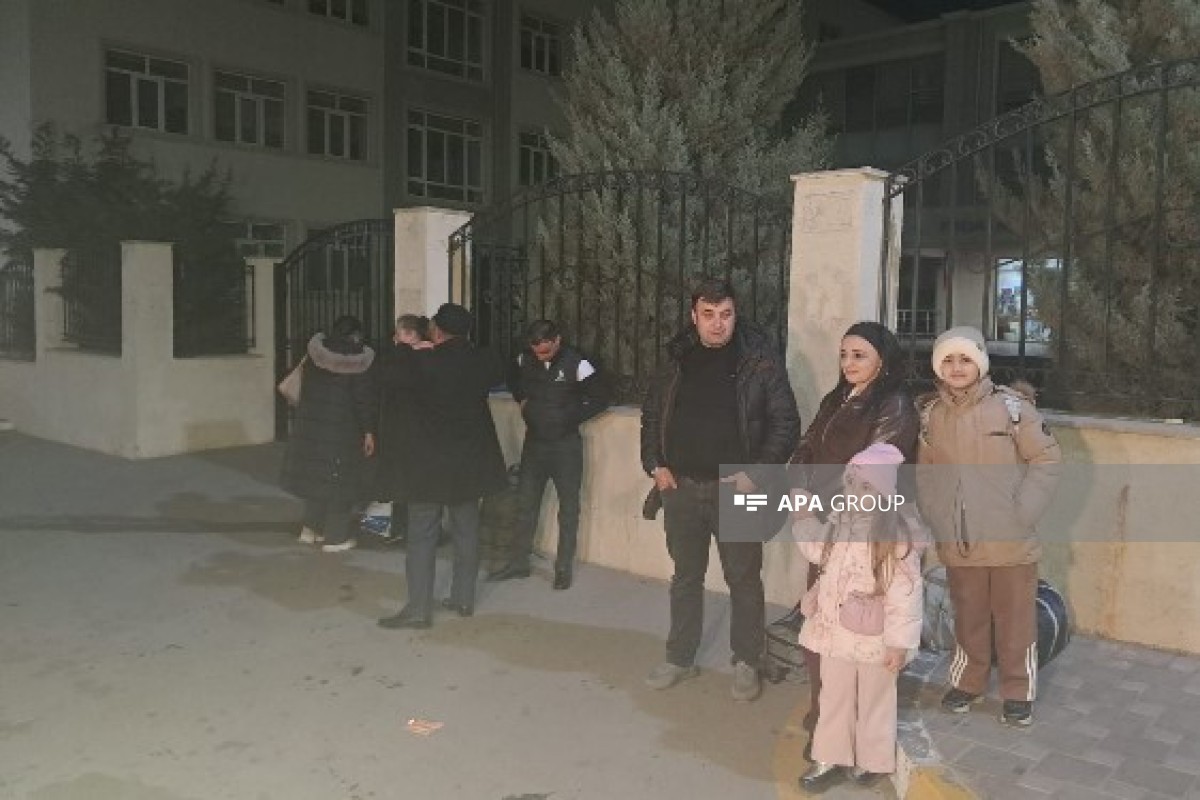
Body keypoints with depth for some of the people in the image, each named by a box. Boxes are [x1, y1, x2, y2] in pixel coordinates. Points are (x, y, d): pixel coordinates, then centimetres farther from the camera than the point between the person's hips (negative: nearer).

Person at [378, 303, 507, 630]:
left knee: (422, 535, 1)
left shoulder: (424, 362, -16)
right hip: (472, 460, 5)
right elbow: (498, 376, 20)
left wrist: (407, 349, 11)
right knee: (467, 530, 14)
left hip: (431, 460, -5)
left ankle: (419, 608, 2)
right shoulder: (482, 360, -2)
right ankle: (464, 599, 22)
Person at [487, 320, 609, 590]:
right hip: (534, 443, 4)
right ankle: (518, 562, 23)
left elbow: (600, 400, -10)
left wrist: (570, 417, -11)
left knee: (568, 508, 4)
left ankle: (564, 568, 15)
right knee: (526, 504, 12)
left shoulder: (576, 364, -16)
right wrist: (522, 400, 6)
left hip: (566, 445, -4)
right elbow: (513, 380, 21)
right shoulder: (524, 359, -2)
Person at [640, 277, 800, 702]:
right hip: (681, 488, 4)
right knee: (685, 576, 15)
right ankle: (680, 658, 29)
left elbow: (786, 422, -6)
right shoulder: (678, 359, 5)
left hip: (735, 489, -3)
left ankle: (746, 663, 24)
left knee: (744, 579, 7)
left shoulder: (760, 360, -7)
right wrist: (655, 465, 4)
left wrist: (756, 474, -14)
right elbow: (651, 414, 15)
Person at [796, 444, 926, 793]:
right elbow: (818, 552, 20)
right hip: (836, 630, 6)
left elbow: (905, 591, -18)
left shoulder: (896, 533, -19)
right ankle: (832, 758, 30)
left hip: (875, 637, -5)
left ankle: (871, 760, 33)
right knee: (833, 697, 16)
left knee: (875, 701, 15)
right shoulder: (838, 523, 1)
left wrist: (899, 640, -19)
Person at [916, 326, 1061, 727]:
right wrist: (939, 518, -1)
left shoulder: (1010, 405, -9)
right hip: (958, 542, 3)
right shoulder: (929, 414, 2)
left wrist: (1022, 514, -10)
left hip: (1011, 541, -3)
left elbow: (1047, 459, -5)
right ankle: (967, 682, 35)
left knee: (1016, 619, 9)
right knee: (968, 617, 17)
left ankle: (1018, 691, 26)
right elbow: (923, 473, 9)